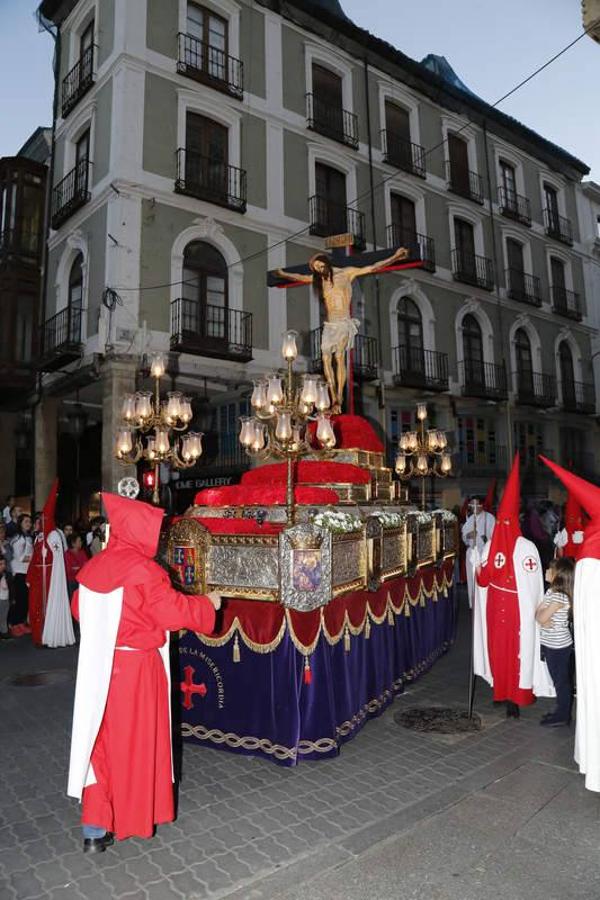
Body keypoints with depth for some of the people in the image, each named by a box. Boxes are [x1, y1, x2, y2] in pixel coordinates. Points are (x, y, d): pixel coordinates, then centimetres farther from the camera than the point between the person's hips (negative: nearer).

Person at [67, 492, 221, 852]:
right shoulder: (143, 570, -20)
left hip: (99, 668, 6)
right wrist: (209, 604, 0)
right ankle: (136, 817, 29)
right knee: (138, 741, 11)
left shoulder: (93, 567, 1)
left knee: (100, 741, 16)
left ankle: (95, 828, 24)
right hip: (136, 668, -6)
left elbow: (80, 610, 14)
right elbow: (175, 611, -17)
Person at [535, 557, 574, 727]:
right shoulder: (551, 591, 6)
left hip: (559, 646, -8)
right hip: (551, 644, 8)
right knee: (559, 679, 18)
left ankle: (563, 716, 17)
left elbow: (542, 617, -23)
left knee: (562, 681, 5)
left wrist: (541, 613, -3)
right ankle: (561, 711, 31)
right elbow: (538, 614, 3)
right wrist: (544, 621, -14)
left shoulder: (559, 596, -23)